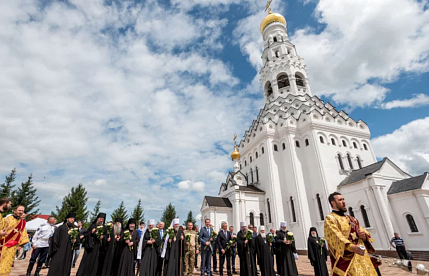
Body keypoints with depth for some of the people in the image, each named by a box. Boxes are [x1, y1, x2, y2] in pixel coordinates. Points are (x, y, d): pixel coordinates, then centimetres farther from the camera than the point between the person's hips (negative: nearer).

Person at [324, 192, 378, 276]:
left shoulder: (352, 219, 20)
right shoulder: (330, 218, -5)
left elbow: (364, 233, 16)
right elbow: (336, 237, -20)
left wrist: (364, 236, -7)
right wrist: (352, 247, -35)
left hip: (362, 257, 7)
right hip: (345, 259, -7)